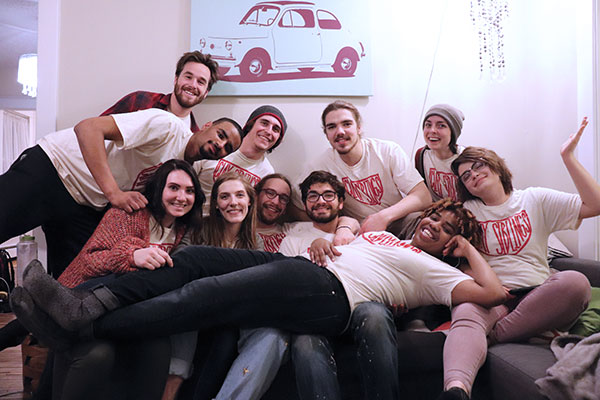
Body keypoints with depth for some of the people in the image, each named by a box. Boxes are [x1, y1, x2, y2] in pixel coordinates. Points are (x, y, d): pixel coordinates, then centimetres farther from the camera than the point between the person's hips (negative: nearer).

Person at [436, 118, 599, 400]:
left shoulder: (535, 200, 16)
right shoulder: (467, 213, 18)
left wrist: (568, 157, 4)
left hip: (536, 297, 1)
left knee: (575, 282, -33)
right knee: (465, 315, -38)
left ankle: (493, 335, -30)